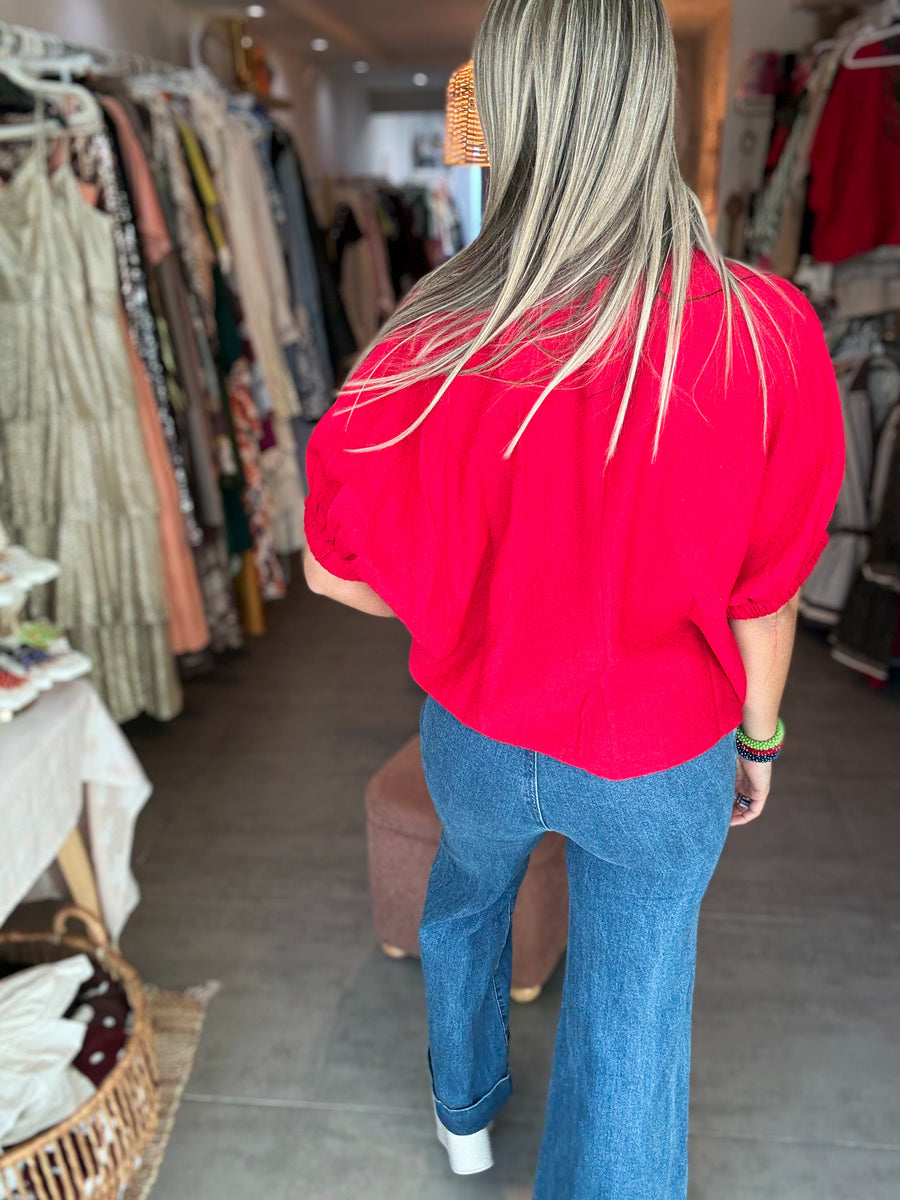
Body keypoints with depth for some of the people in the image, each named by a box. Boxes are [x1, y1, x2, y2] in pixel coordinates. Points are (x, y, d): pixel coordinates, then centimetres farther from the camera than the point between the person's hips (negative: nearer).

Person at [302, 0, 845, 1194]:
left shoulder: (434, 355, -24)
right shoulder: (768, 337, -23)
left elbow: (333, 569, -9)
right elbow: (763, 601, -11)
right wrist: (759, 739, 8)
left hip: (480, 736, 2)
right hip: (662, 761, -1)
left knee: (467, 895, 33)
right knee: (633, 1030, 17)